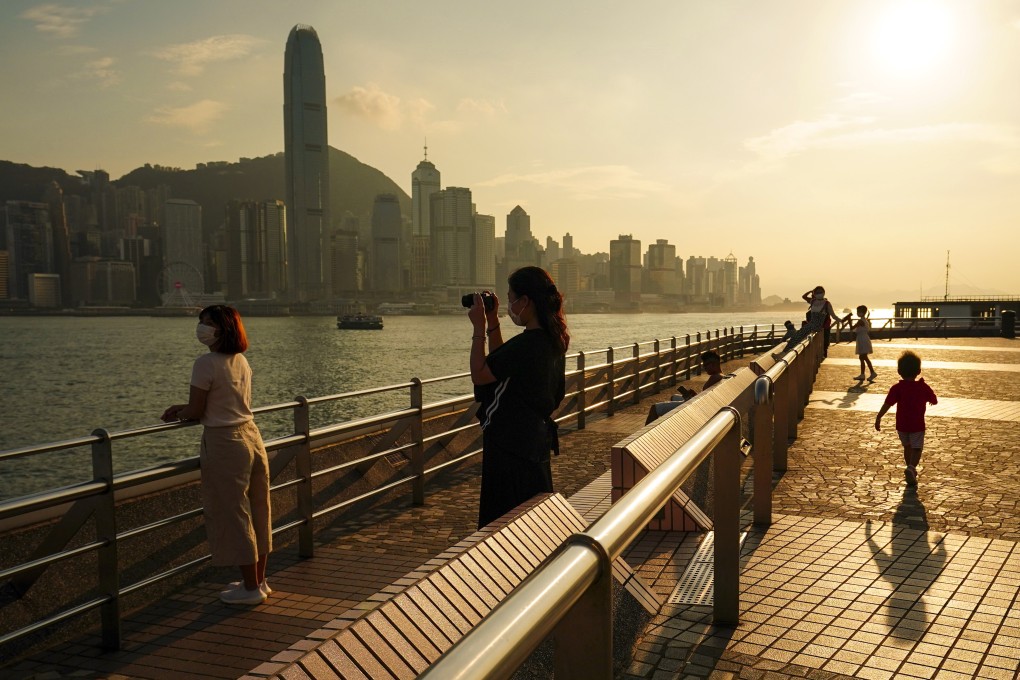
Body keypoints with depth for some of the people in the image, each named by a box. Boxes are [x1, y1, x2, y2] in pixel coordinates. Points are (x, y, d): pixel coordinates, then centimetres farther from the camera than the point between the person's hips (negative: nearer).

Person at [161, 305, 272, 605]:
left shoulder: (206, 363, -16)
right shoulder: (242, 361, 9)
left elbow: (196, 411, -12)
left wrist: (177, 414, 10)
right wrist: (183, 408, 20)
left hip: (224, 443, -8)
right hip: (251, 436, 8)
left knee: (233, 514, 2)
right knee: (257, 511, 14)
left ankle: (251, 588, 10)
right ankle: (259, 580, 26)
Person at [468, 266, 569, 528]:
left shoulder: (525, 344, -24)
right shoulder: (553, 340, 6)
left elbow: (479, 374, -18)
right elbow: (500, 365, 16)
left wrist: (479, 328, -12)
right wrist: (493, 323, 10)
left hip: (511, 448, -10)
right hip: (537, 445, 10)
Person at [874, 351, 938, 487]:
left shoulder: (897, 388, -9)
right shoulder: (923, 387, -5)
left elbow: (887, 404, -16)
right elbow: (934, 401, 7)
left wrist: (878, 418, -12)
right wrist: (928, 399, 30)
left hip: (901, 425, 1)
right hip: (917, 425, -1)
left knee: (907, 447, 21)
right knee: (916, 449, 3)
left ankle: (911, 470, 33)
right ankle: (911, 468, -23)